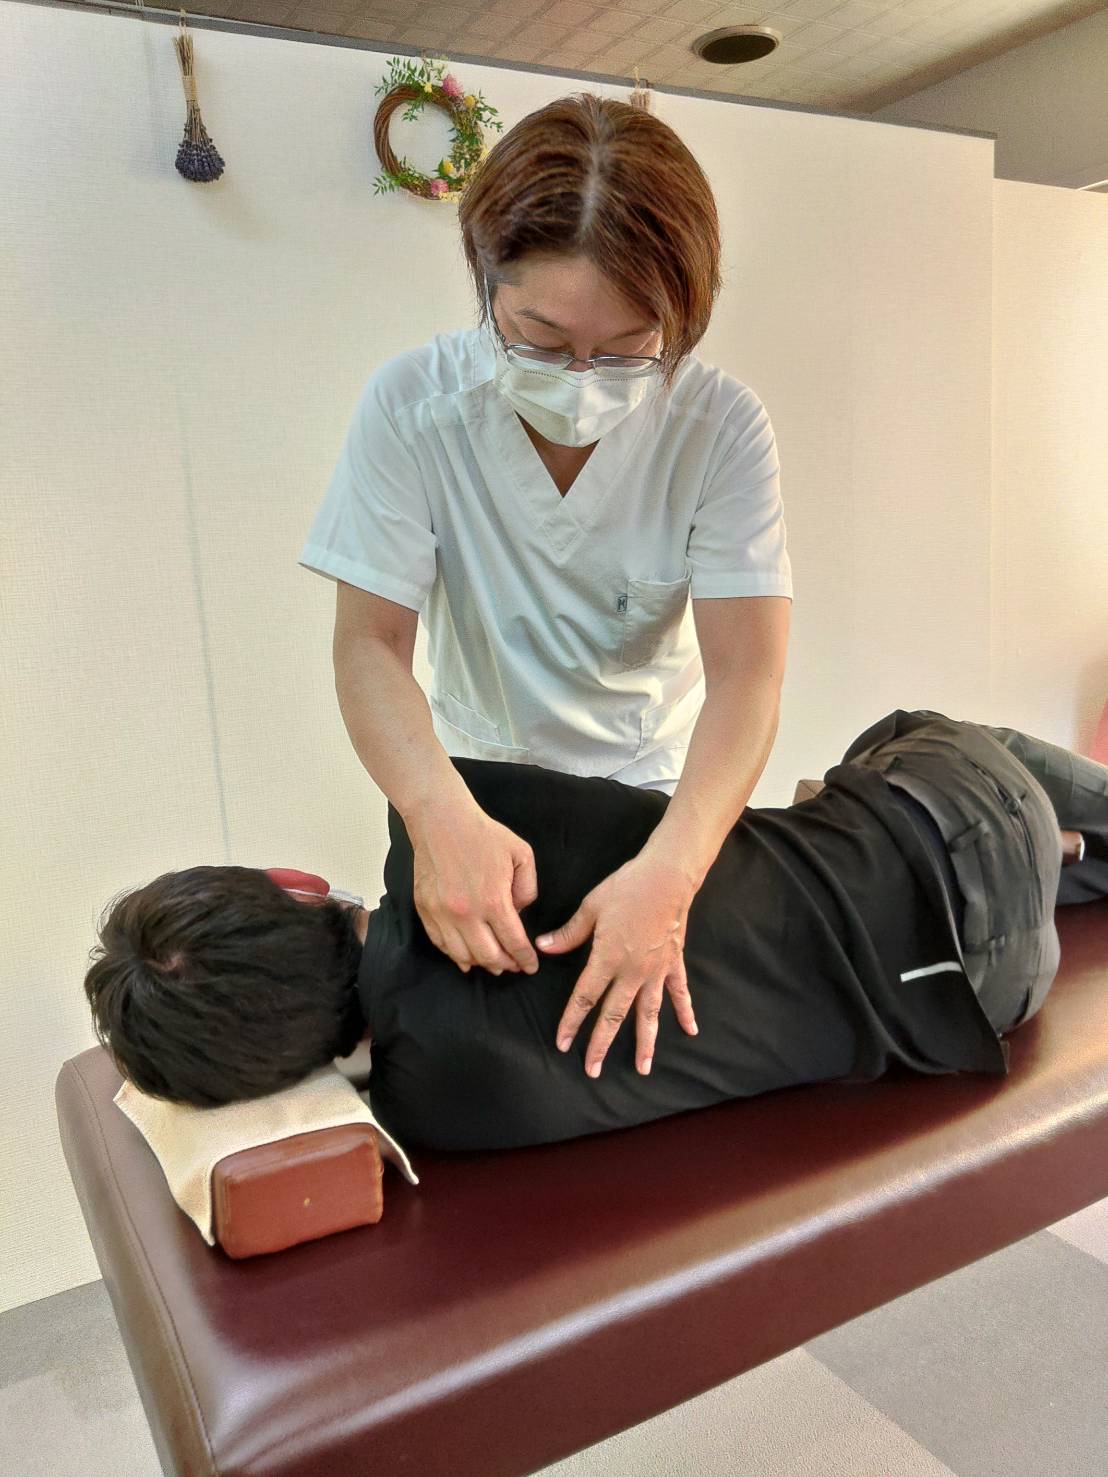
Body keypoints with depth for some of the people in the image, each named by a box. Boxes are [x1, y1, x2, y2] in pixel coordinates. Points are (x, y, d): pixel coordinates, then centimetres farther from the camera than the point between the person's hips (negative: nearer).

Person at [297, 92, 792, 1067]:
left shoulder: (723, 427, -21)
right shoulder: (411, 405, -20)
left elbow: (747, 669, -26)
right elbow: (371, 642, -20)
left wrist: (671, 868, -44)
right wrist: (441, 814, -39)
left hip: (661, 788, 1)